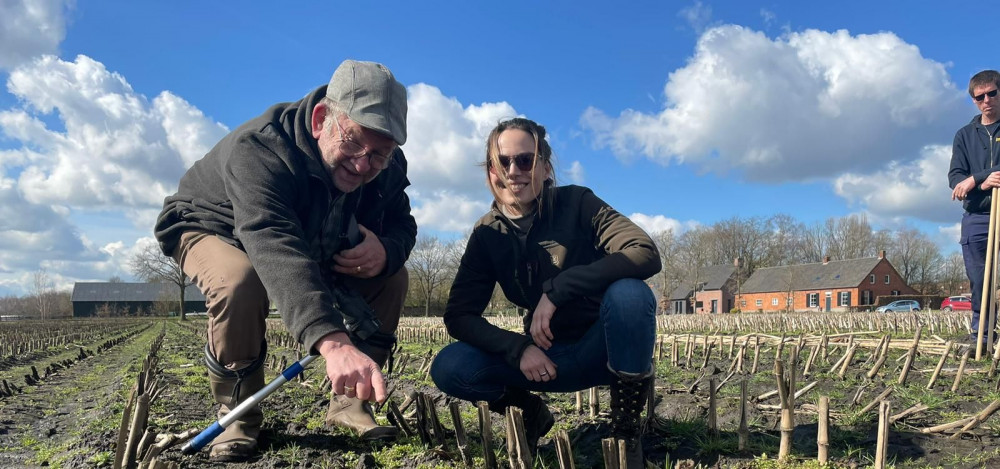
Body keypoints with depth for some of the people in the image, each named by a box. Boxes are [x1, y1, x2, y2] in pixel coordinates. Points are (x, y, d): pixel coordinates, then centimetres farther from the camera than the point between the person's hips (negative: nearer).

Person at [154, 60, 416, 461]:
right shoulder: (258, 149, -41)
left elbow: (401, 224, -8)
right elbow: (275, 248, -57)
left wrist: (387, 249, -36)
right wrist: (333, 342, -72)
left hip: (314, 248, 5)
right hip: (215, 231, -5)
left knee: (392, 277, -14)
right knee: (242, 281, -39)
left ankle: (349, 401, 0)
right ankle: (238, 414, -14)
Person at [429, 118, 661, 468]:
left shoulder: (576, 203, -13)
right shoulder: (487, 234, -3)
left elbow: (646, 253, -26)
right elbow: (459, 315, -6)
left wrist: (557, 289, -32)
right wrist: (518, 349, -23)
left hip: (605, 348, -2)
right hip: (547, 356, 3)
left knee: (629, 292, -34)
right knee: (448, 368, -18)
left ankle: (626, 431, -13)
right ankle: (530, 412, 11)